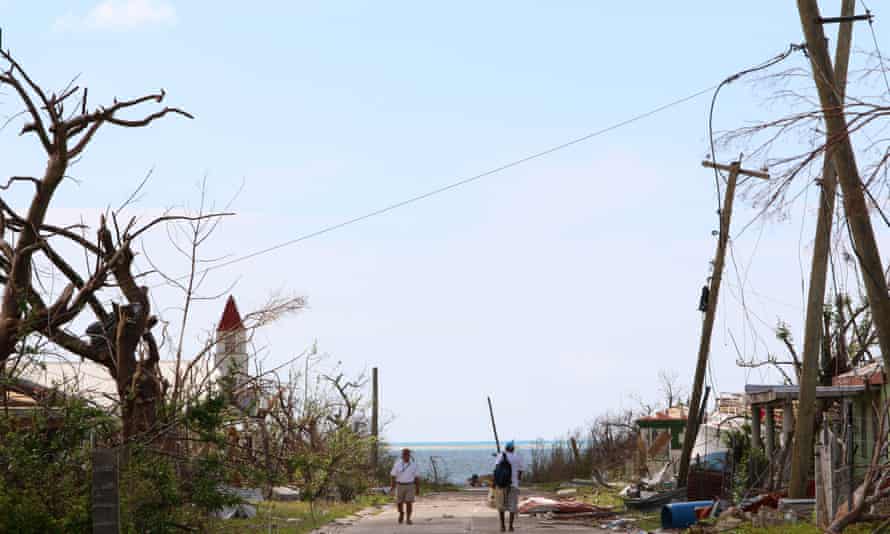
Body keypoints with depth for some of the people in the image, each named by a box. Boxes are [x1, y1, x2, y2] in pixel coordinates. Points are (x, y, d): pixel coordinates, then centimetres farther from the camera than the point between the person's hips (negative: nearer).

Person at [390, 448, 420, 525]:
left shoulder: (413, 464, -3)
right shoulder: (398, 463, -7)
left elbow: (416, 477, 2)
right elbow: (393, 476, -5)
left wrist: (418, 488, 1)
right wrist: (393, 488, -10)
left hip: (410, 486, 0)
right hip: (400, 486, 0)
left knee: (409, 502, -10)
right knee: (399, 503, 8)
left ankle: (408, 519, -2)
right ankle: (401, 514, 36)